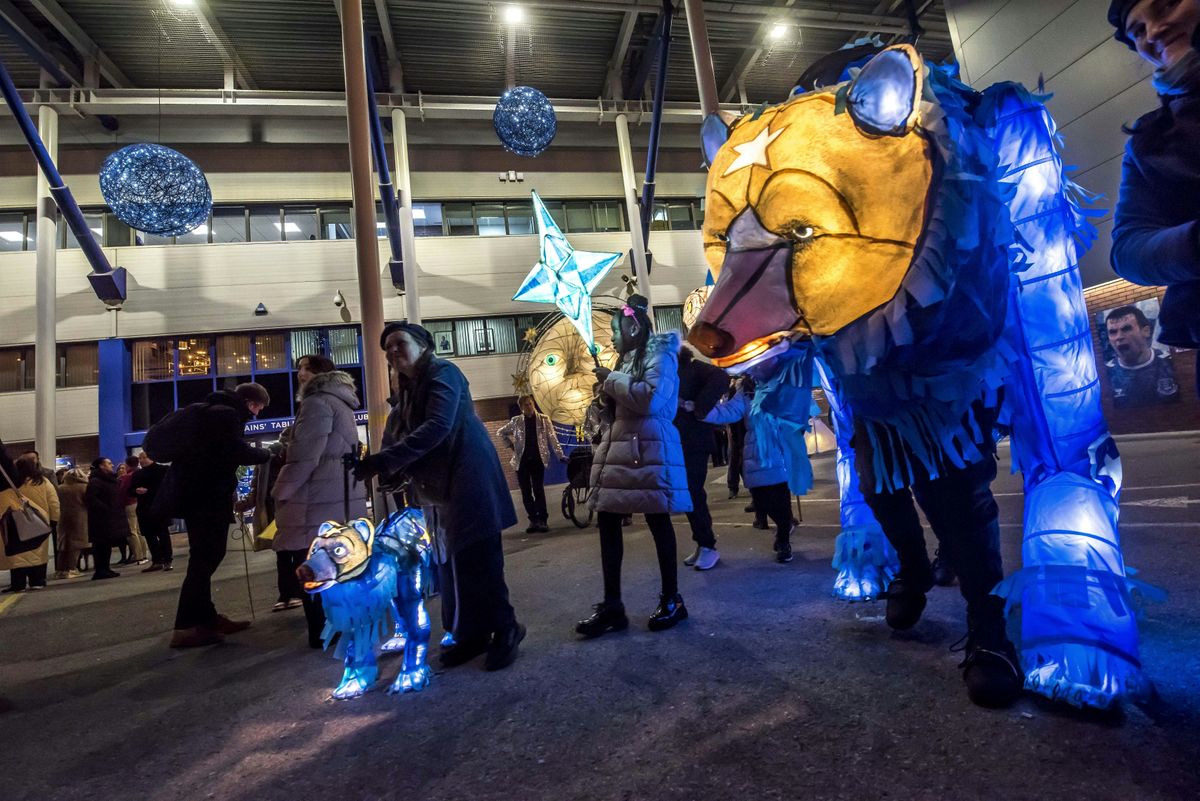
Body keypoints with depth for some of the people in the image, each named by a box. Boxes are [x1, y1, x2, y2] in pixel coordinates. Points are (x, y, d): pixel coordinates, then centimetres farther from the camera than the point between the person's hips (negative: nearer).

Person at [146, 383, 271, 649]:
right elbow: (238, 451, -23)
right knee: (204, 559, -7)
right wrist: (267, 455, -10)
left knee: (205, 557, 15)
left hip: (195, 492, 11)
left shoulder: (211, 410, 19)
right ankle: (186, 627, -5)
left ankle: (205, 618, 22)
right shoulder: (227, 414, -13)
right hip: (206, 496, -11)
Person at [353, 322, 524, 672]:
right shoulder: (408, 391, 19)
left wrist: (383, 461, -26)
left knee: (477, 561, -7)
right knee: (454, 564, 9)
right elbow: (398, 437, 13)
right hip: (444, 486, 8)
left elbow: (437, 427, -22)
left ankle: (505, 630, 6)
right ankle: (472, 634, 20)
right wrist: (394, 471, -9)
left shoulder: (443, 373, -7)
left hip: (470, 479, -8)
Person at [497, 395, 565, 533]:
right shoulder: (516, 421, 5)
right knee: (526, 492, 2)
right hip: (522, 460, 2)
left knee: (539, 490, -4)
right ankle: (533, 520, 10)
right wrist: (511, 445, 7)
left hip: (537, 459, -2)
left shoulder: (544, 419, 2)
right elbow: (501, 432, 18)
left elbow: (552, 438, -3)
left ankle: (542, 520, 0)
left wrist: (560, 455, -11)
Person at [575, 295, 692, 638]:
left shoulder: (659, 353, -4)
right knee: (607, 522, 5)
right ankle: (611, 605, 14)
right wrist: (606, 392, 7)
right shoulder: (627, 359, 21)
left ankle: (671, 601, 17)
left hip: (648, 450, -8)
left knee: (657, 521, 1)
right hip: (617, 448, 8)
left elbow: (651, 399, -21)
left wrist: (613, 379, -10)